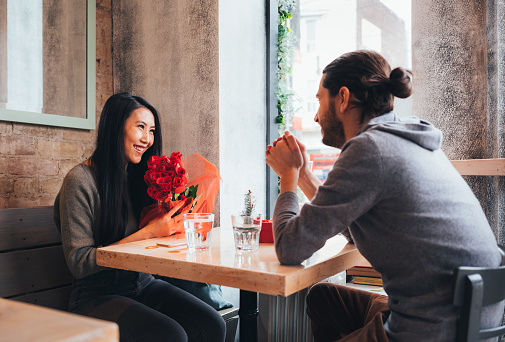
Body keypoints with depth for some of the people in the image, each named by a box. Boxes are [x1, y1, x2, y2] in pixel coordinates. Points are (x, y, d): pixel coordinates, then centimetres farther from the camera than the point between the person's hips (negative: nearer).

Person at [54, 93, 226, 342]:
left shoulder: (140, 176, 10)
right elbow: (78, 263, -15)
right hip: (97, 295, -5)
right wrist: (148, 233, -18)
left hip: (143, 285, 6)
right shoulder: (80, 180, -11)